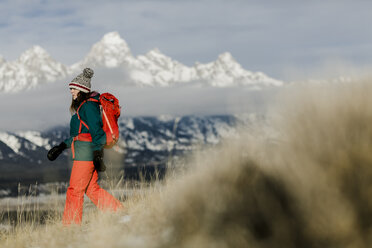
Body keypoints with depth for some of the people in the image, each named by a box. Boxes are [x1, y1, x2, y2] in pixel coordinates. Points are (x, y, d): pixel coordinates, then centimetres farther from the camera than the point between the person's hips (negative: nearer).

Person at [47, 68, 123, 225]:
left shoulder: (88, 106, -11)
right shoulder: (81, 106, 20)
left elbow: (96, 130, -17)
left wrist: (97, 154, -22)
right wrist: (61, 147, 26)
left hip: (86, 152, -10)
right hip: (84, 153, 10)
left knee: (75, 190, -5)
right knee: (92, 190, 11)